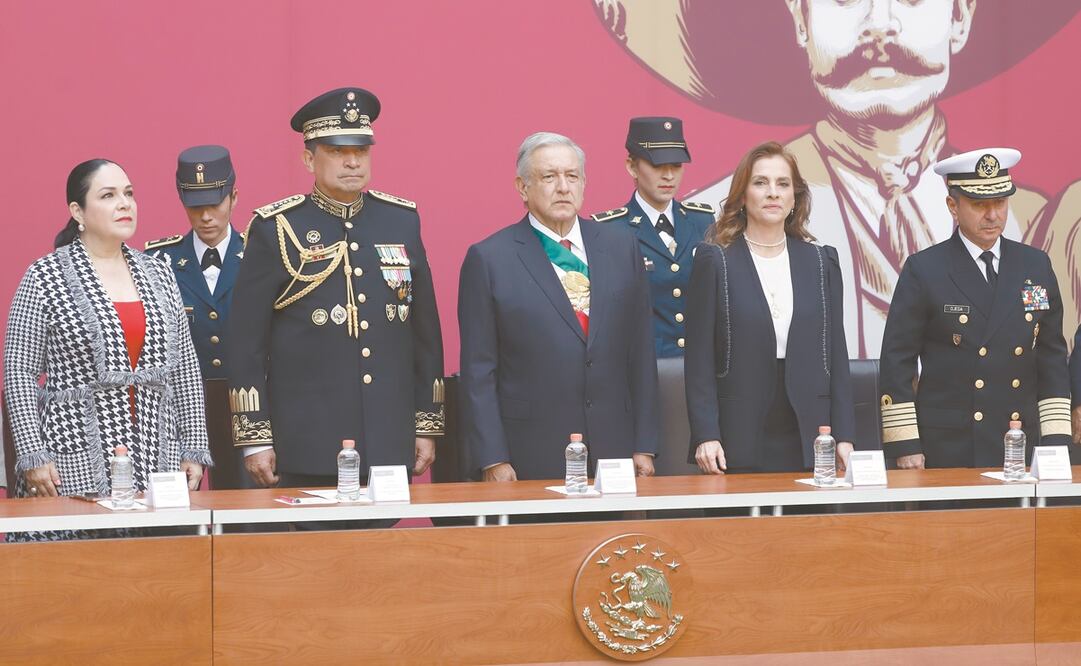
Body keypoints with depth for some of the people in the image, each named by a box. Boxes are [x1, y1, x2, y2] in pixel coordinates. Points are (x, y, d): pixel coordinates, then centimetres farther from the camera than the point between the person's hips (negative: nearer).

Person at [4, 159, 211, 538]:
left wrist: (194, 450, 8)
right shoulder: (46, 277, 0)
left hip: (157, 463, 4)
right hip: (74, 470, -4)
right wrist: (32, 457, -10)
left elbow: (185, 369, 15)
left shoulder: (158, 274, 13)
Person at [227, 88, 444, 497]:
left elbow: (426, 334, 13)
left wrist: (427, 425, 10)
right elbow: (246, 344, -2)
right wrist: (254, 439, -6)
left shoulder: (402, 220, 10)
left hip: (390, 446, 3)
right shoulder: (274, 230, -2)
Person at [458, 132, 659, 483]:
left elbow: (640, 353, 10)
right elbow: (478, 371, -2)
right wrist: (492, 460, -8)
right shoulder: (488, 259, -1)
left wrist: (644, 446, 6)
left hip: (613, 450, 3)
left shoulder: (622, 247, 10)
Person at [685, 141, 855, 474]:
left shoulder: (821, 262, 10)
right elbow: (699, 359, -2)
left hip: (809, 442, 3)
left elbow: (836, 356, 10)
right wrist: (705, 436, -10)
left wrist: (844, 436, 2)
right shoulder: (715, 261, 1)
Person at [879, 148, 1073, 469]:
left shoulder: (1036, 266, 9)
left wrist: (1056, 441, 4)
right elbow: (896, 363, -3)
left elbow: (1052, 357, 12)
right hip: (947, 451, -3)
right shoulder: (923, 270, -2)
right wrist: (905, 447, -9)